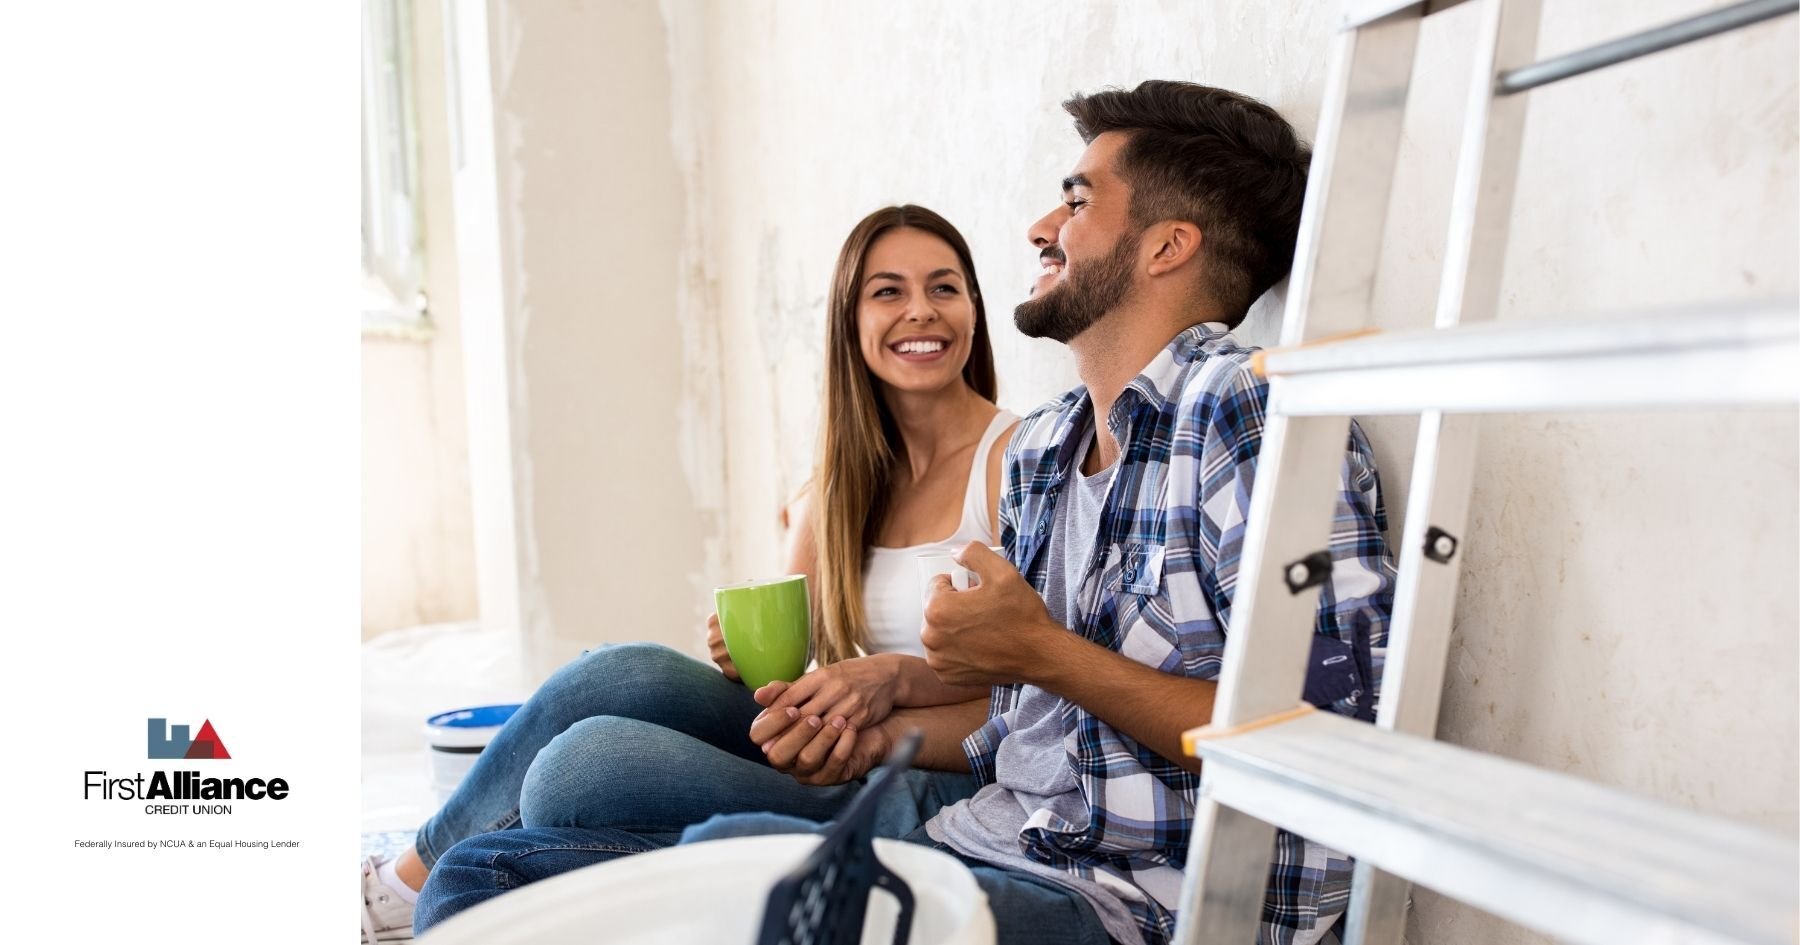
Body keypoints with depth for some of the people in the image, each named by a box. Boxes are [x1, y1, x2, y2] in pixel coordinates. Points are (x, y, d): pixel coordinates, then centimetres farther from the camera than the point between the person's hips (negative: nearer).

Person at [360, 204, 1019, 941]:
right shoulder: (848, 467, 10)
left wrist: (899, 676, -26)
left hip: (943, 786, -6)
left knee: (587, 762, -21)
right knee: (628, 674, -17)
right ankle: (411, 884, 3)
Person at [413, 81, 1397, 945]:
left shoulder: (1248, 410, -11)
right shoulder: (1038, 447, 15)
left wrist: (1041, 653, -16)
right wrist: (879, 735, 6)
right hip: (979, 842, 7)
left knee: (731, 866, -32)